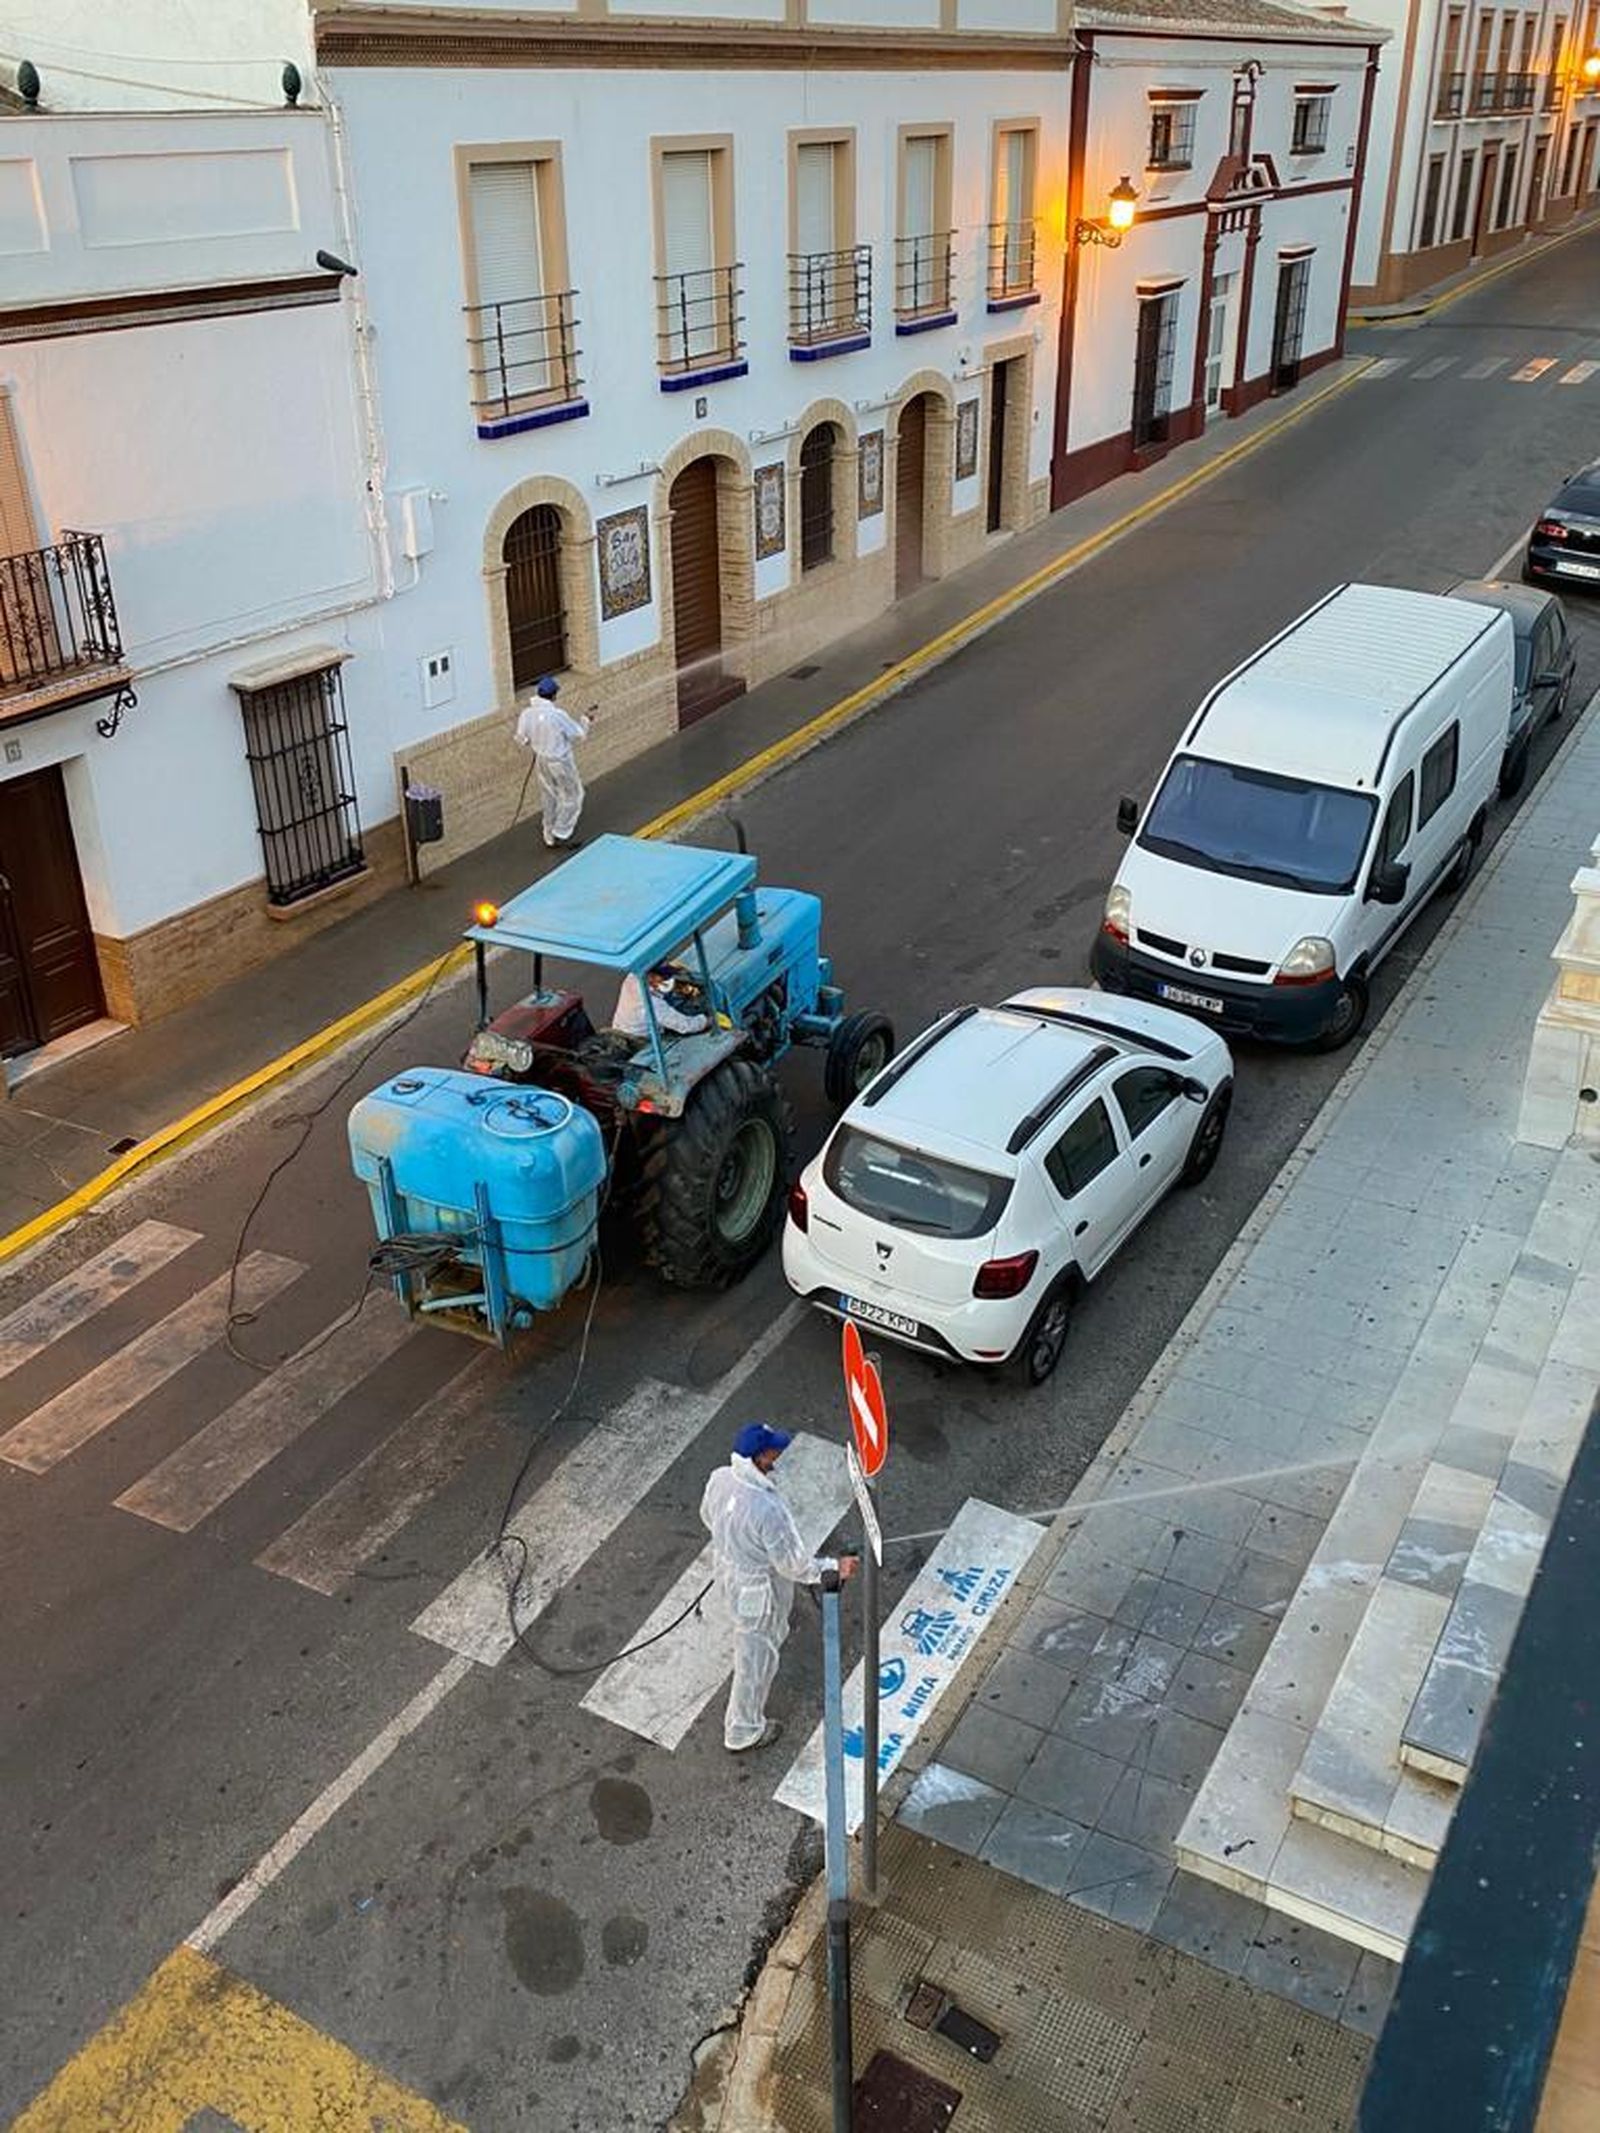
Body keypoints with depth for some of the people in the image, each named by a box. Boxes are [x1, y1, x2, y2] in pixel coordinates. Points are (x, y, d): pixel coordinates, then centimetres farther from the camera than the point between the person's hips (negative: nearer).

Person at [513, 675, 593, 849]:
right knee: (572, 795, 15)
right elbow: (577, 734, -14)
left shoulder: (527, 713, -10)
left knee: (548, 798, 21)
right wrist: (586, 720, 5)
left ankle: (551, 838, 31)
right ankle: (561, 833, 15)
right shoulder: (557, 715, -27)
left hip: (541, 760, 6)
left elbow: (521, 740, 1)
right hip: (560, 761, -6)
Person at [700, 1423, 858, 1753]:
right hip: (758, 1592, -7)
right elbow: (792, 1564, -28)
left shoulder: (719, 1479, -18)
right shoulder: (768, 1509, -41)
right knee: (756, 1659, 17)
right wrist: (834, 1567, -16)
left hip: (728, 1571, 7)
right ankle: (743, 1733, 39)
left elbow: (708, 1516, 4)